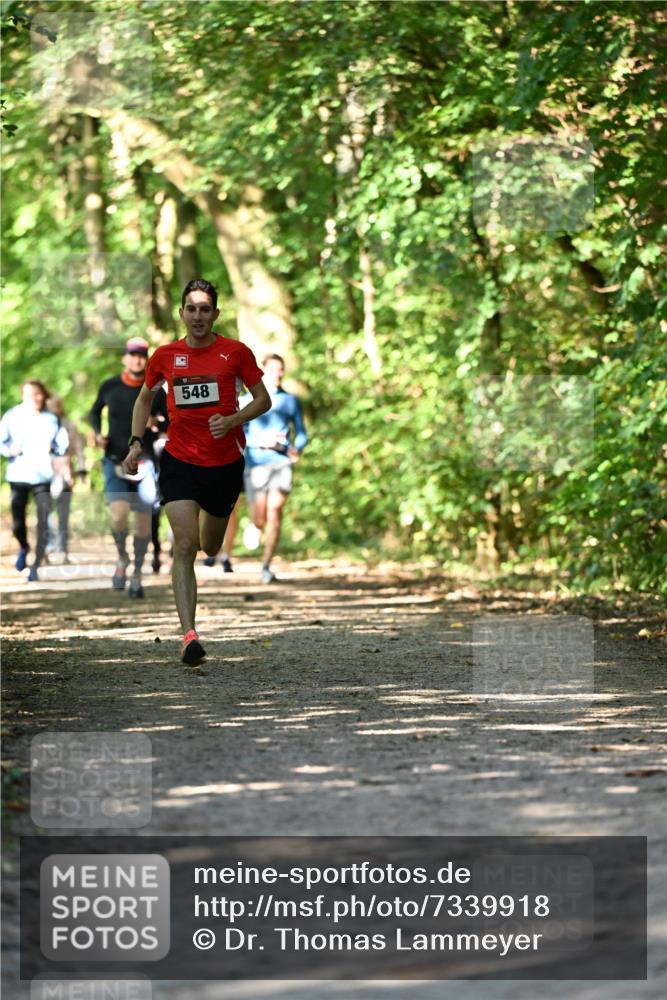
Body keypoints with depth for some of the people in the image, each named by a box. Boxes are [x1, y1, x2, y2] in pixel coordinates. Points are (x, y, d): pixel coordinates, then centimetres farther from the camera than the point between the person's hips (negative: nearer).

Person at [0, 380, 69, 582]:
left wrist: (53, 448, -12)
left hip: (43, 476, 0)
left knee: (43, 524, -10)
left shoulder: (51, 419, 3)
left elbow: (63, 444, 8)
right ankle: (23, 548, 36)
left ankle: (35, 567, 0)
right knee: (17, 524, 2)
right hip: (18, 476, 0)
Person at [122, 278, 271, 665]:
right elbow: (145, 397, 19)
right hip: (179, 460, 0)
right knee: (184, 546, -16)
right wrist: (136, 442, 9)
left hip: (225, 463, 0)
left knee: (211, 548, 15)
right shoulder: (166, 356, 2)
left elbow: (264, 399, 3)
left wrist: (232, 420, -14)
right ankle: (189, 635, -20)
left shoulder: (236, 352, -3)